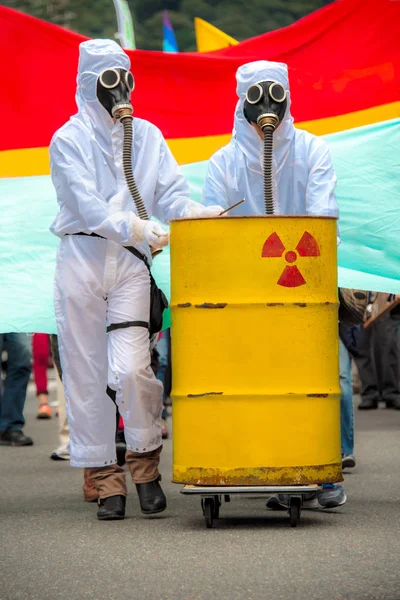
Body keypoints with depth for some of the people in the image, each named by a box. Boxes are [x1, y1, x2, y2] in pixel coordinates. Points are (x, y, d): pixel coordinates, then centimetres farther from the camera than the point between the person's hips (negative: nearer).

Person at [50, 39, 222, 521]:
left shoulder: (147, 137, 12)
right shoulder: (69, 140, -1)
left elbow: (169, 193, 5)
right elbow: (88, 207, -13)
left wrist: (198, 213, -16)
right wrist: (138, 229, -27)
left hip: (130, 264, 1)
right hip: (81, 259, -1)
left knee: (131, 369, -13)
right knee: (86, 372, 1)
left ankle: (145, 464, 8)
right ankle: (106, 480, 10)